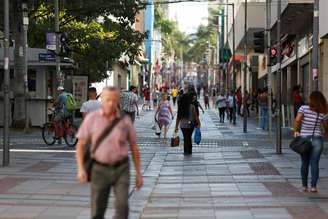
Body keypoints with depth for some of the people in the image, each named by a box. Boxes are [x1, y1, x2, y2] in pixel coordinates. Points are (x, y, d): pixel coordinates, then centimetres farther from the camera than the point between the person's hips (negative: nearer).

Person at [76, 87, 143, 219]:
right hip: (100, 170, 0)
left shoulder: (125, 120, -3)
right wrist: (80, 169, -17)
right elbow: (80, 145, -4)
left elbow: (134, 147, 6)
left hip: (121, 169, 0)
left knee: (122, 206, -17)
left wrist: (138, 173, 5)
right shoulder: (91, 118, -6)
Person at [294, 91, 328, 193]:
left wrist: (296, 131, -3)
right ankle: (313, 186, -7)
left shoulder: (304, 108, -6)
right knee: (314, 163, 0)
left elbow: (297, 120, -16)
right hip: (317, 139, 0)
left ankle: (304, 186, 16)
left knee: (305, 163, 11)